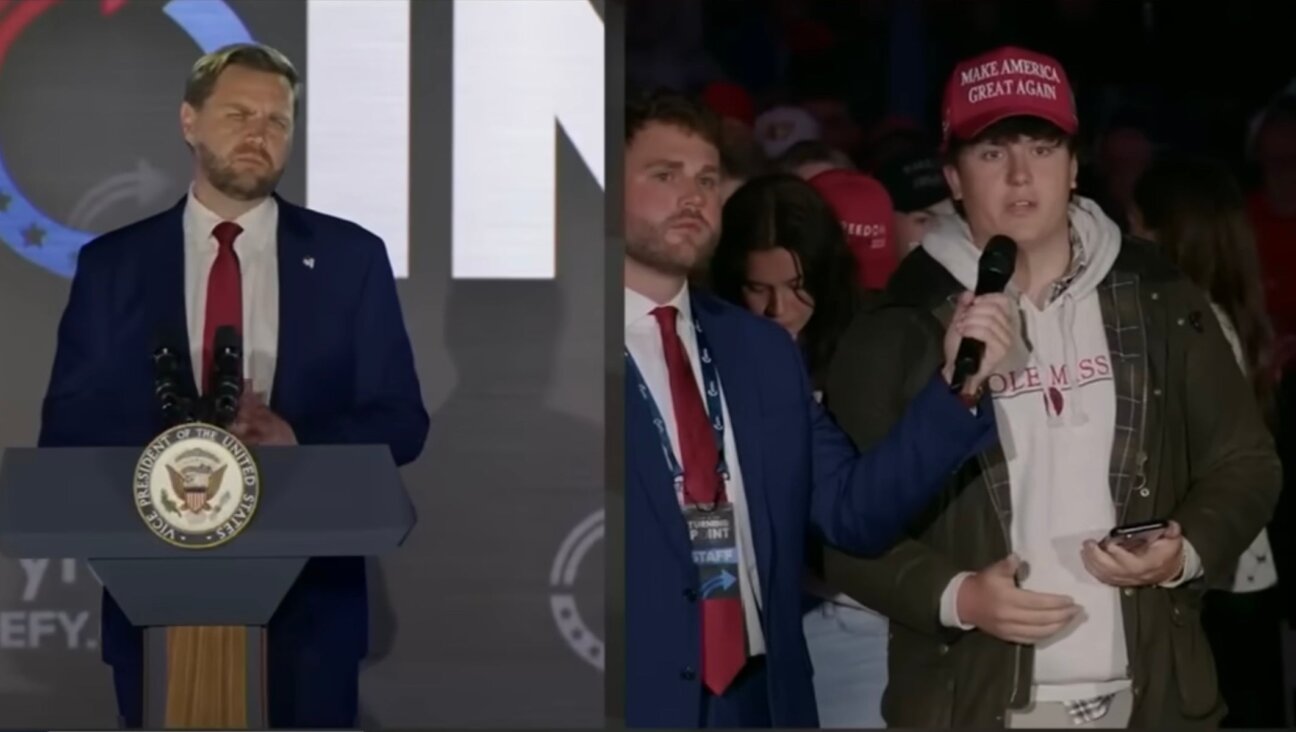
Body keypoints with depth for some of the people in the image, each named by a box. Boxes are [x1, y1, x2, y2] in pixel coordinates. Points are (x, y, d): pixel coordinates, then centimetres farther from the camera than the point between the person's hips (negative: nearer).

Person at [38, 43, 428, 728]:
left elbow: (400, 421, 3)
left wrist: (298, 443, -17)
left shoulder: (351, 257, 4)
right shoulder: (112, 263, 5)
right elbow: (67, 429, 2)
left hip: (309, 592, 0)